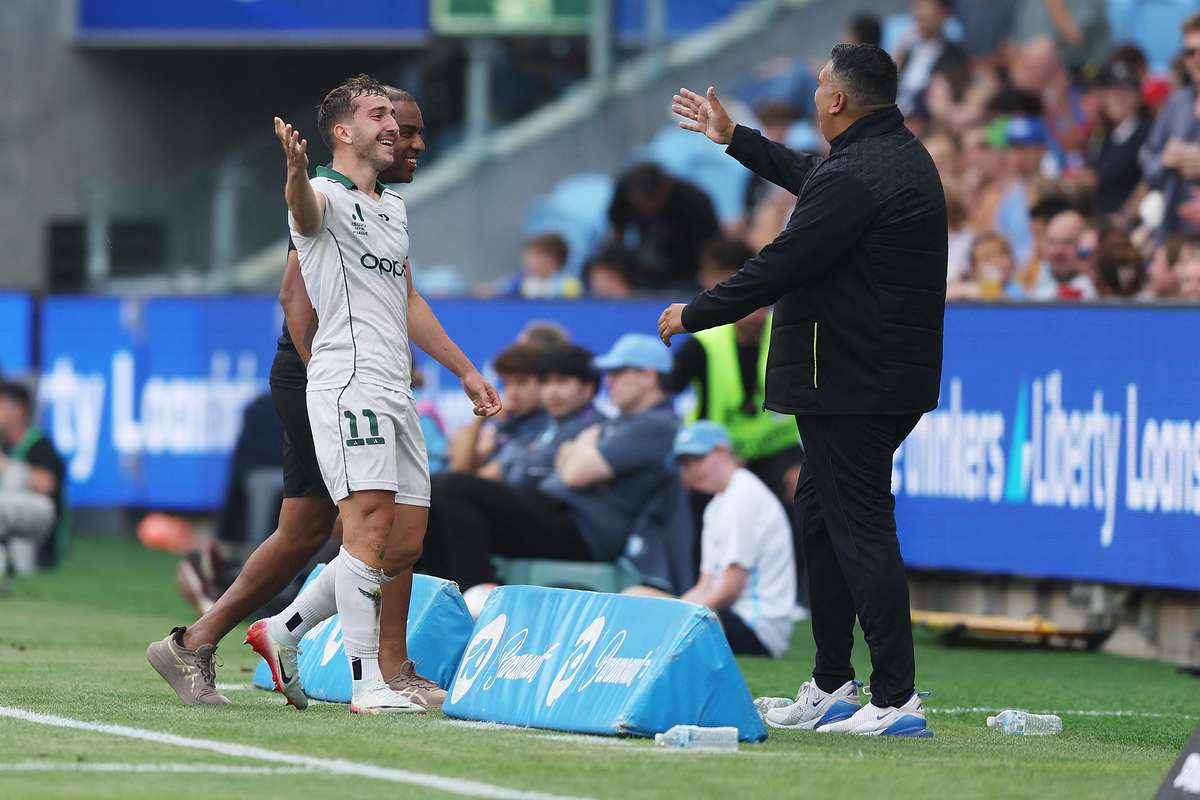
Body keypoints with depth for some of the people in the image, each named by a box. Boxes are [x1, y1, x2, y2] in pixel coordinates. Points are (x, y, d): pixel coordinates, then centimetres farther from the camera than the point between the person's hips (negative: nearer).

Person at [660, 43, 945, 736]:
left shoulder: (852, 179, -20)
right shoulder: (898, 156, 14)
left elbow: (780, 268, -19)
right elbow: (810, 177, 34)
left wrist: (695, 314, -5)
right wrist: (735, 138, 45)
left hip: (850, 385, -11)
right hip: (889, 381, 11)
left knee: (861, 529, -9)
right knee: (821, 518, 20)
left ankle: (899, 700, -11)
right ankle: (832, 685, 27)